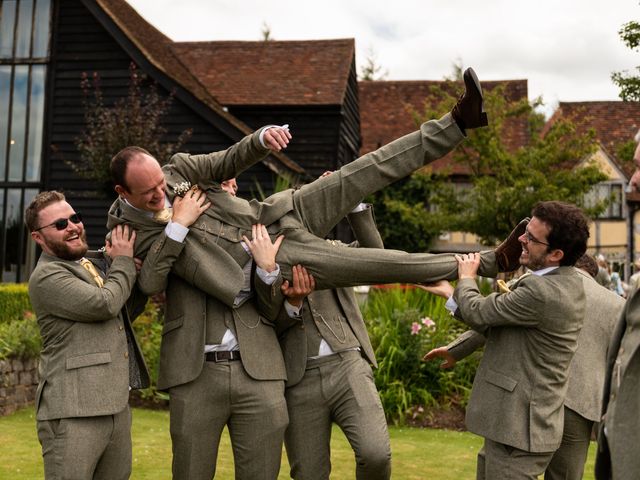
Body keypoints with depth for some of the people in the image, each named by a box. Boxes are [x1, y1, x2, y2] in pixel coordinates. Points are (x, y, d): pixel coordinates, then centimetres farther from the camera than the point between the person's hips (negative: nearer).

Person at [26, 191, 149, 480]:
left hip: (116, 406, 8)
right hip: (73, 412, -8)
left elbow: (123, 314, 25)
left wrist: (142, 279, 7)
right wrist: (123, 262, -3)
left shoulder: (92, 264, 17)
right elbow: (105, 304, -20)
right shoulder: (46, 276, -9)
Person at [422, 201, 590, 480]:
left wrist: (467, 278, 4)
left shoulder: (544, 292, -27)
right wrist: (455, 349, 20)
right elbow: (495, 320, 14)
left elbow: (478, 312, -16)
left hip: (518, 426, -10)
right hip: (515, 419, 10)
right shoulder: (565, 281, 6)